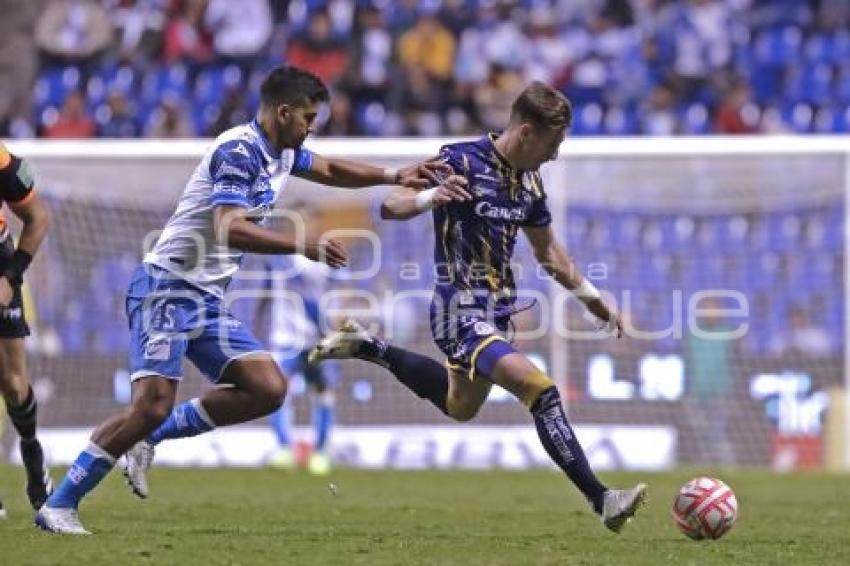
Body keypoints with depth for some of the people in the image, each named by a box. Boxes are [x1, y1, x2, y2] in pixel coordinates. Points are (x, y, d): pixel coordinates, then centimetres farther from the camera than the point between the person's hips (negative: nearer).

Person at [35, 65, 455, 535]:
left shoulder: (281, 153, 12)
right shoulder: (239, 151, -17)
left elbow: (330, 170, 33)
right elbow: (230, 229, -29)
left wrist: (393, 176, 24)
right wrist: (303, 245, -31)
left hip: (208, 300, 9)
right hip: (166, 288, -9)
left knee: (268, 389, -5)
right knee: (152, 405, -20)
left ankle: (151, 439, 4)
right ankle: (58, 505, -11)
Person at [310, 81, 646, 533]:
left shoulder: (529, 183, 7)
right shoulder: (462, 161, -15)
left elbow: (548, 252, 21)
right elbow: (389, 207, -17)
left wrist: (593, 298, 21)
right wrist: (429, 198, -37)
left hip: (497, 307, 9)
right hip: (462, 311, -9)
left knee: (460, 405, 28)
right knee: (539, 390, -24)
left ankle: (364, 347, 42)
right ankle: (601, 500, -24)